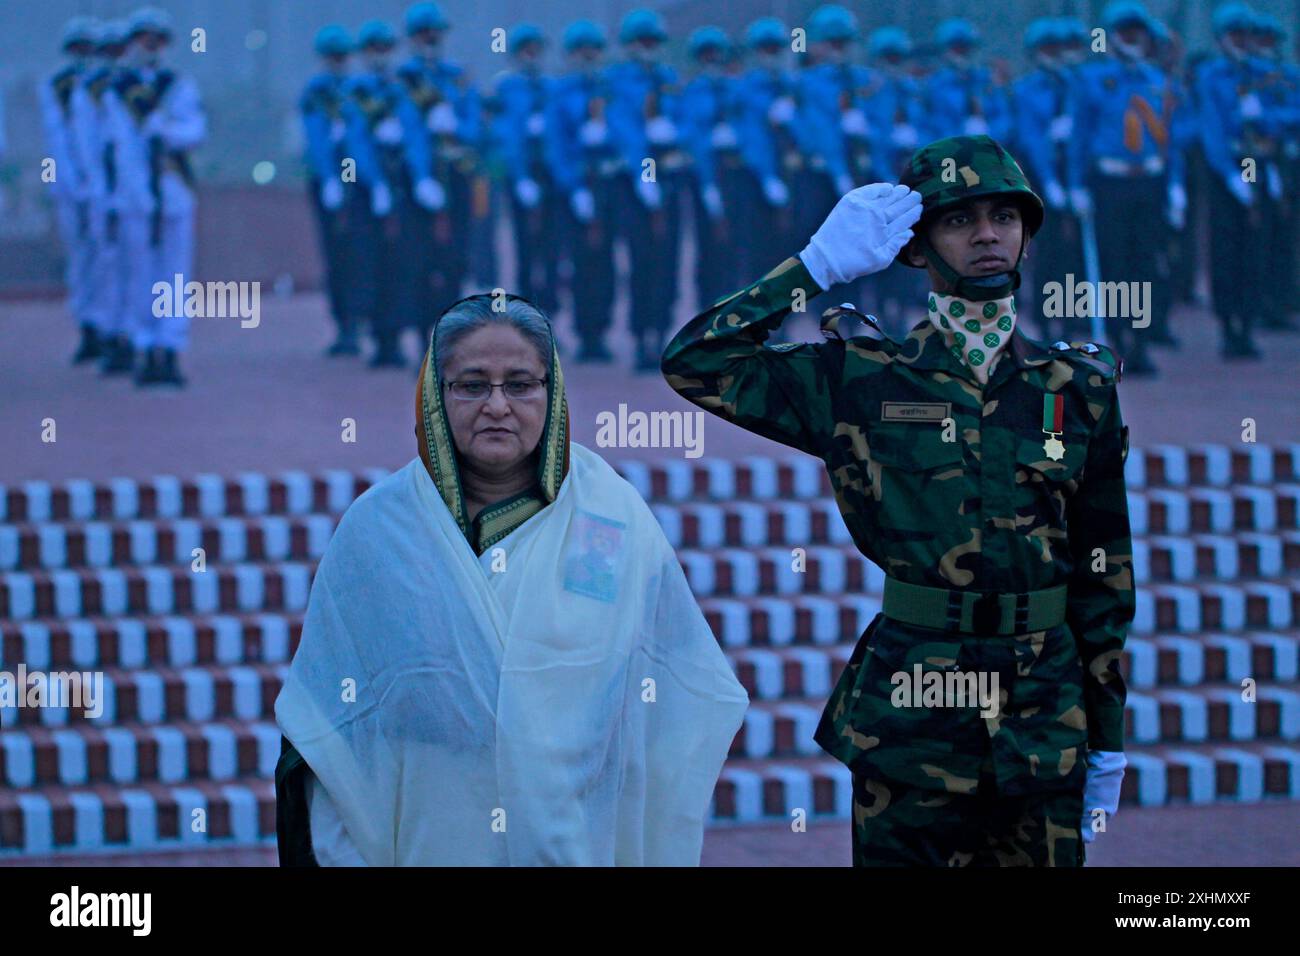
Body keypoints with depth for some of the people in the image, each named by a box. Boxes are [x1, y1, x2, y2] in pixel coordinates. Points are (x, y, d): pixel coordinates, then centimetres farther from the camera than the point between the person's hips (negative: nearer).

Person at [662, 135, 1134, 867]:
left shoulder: (1080, 388, 6)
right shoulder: (863, 381, 1)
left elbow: (1104, 578, 9)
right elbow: (693, 360, -3)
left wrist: (1108, 744, 9)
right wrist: (819, 265, -4)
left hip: (1045, 725, 2)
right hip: (907, 723, -2)